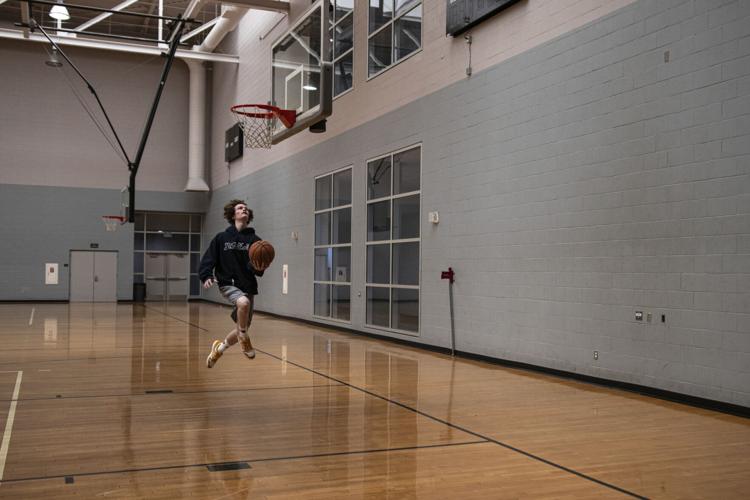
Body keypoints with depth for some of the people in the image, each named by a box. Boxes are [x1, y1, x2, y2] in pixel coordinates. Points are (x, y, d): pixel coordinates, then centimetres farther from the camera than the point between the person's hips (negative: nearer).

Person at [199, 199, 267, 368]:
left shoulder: (254, 240, 4)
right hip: (228, 284, -3)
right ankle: (244, 338, -12)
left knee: (242, 330, 7)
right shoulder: (221, 238, 4)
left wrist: (259, 267, -25)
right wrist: (206, 276, -14)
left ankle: (219, 348, 37)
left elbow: (258, 269, -2)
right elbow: (208, 259, 3)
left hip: (248, 286, 3)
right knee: (243, 302, -36)